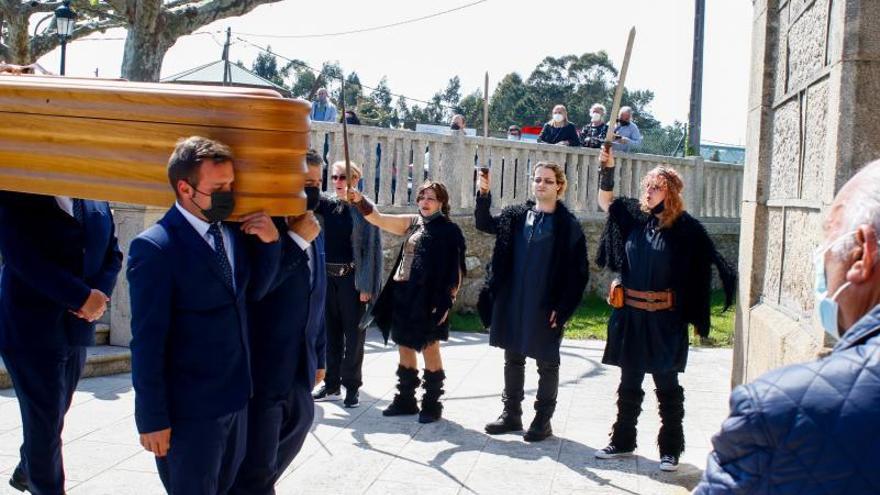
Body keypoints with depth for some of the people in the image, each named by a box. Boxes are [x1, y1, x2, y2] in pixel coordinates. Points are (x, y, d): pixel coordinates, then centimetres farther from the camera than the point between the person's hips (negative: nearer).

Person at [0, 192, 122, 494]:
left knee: (54, 413, 18)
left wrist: (99, 294, -12)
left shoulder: (97, 205, 8)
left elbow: (113, 254, 9)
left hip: (77, 329, 6)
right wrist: (82, 297, -21)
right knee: (45, 420, -1)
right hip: (31, 330, -6)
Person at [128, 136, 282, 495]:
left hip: (236, 398, 7)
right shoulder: (155, 247, -17)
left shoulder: (233, 231, 3)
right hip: (189, 409, -7)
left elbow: (254, 290, 10)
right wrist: (153, 418, -15)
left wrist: (270, 241, -7)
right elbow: (147, 341, -16)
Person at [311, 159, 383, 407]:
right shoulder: (327, 204, 7)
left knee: (353, 332, 3)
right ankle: (332, 384, 23)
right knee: (331, 331, 12)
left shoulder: (364, 207, -7)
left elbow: (372, 248, -9)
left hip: (351, 278, -5)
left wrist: (367, 286, -13)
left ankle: (351, 386, 13)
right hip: (327, 276, 5)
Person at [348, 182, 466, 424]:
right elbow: (378, 219, 8)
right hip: (403, 295, 7)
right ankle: (405, 400, 23)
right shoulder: (413, 223, 11)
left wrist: (446, 302, -14)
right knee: (405, 348, 12)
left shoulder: (449, 231, -5)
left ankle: (432, 404, 10)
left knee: (429, 350, 0)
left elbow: (455, 270, -9)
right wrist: (360, 201, -8)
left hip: (428, 299, -6)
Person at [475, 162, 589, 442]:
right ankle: (511, 414, 27)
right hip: (511, 302, 5)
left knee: (547, 363, 7)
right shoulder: (516, 216, 7)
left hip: (545, 307, -4)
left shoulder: (568, 225, -7)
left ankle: (543, 419, 19)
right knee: (513, 358, 14)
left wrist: (562, 308, -13)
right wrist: (484, 195, -14)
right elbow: (484, 224, 2)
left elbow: (576, 272, -8)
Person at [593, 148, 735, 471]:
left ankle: (670, 449, 18)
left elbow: (710, 263, -6)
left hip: (664, 320, -4)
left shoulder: (685, 228, -8)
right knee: (629, 383, 15)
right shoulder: (635, 216, 4)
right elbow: (606, 201, 16)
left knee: (667, 386, 7)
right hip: (630, 315, 4)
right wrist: (607, 169, 4)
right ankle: (622, 441, 27)